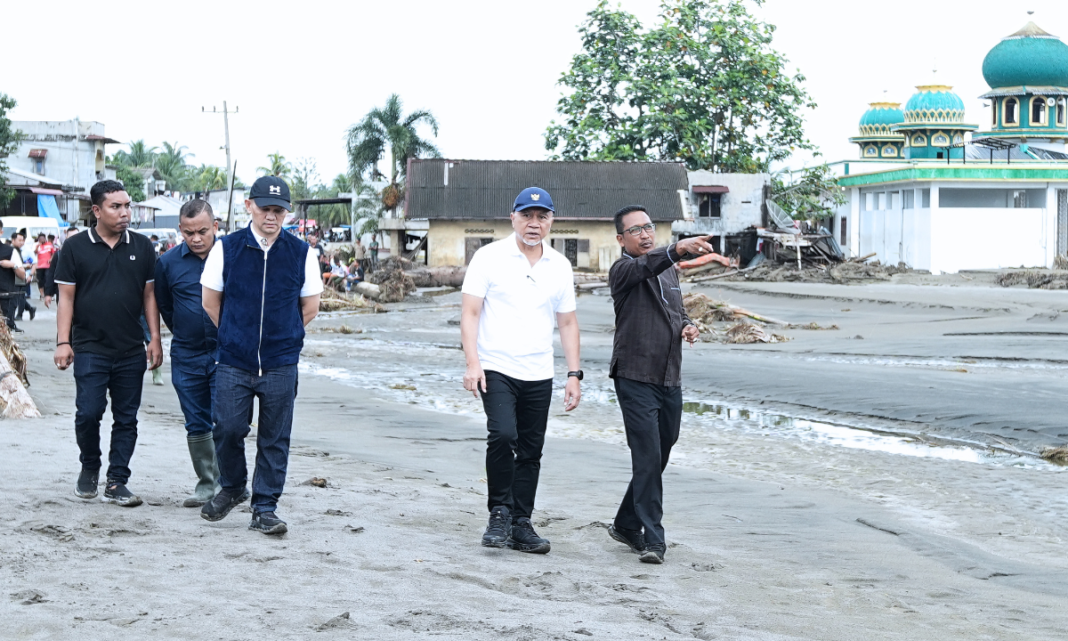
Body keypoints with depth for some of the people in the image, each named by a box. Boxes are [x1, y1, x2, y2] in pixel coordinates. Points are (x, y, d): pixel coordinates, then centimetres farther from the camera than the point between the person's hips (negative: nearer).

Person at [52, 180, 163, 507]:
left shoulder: (142, 247, 5)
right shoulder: (76, 247, -1)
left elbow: (149, 295, 9)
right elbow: (66, 297, 0)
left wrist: (155, 339, 3)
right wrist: (63, 342, -7)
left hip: (131, 351, 2)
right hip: (90, 349, -2)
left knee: (126, 418, 5)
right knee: (88, 413, -7)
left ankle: (116, 482, 13)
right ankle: (89, 467, 19)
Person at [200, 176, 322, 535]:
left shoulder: (301, 253, 0)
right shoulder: (226, 248, -1)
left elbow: (310, 307, 11)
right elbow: (211, 302, 10)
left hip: (281, 366, 0)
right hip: (234, 362, 0)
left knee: (274, 439, 3)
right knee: (228, 429, 0)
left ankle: (265, 509, 14)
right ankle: (232, 488, 27)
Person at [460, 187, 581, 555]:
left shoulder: (560, 266, 9)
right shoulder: (490, 257, -2)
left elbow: (567, 323, 14)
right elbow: (470, 313, -4)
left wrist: (574, 375, 8)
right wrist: (472, 363, -14)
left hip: (539, 376, 4)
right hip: (496, 369, -4)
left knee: (530, 452, 6)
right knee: (503, 435, -22)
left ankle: (521, 525, 17)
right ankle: (499, 514, -6)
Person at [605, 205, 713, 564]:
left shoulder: (670, 271, 15)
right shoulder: (623, 271, -8)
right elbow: (645, 266, -31)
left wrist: (686, 326, 4)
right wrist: (678, 249, -51)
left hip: (670, 380, 7)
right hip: (636, 379, -7)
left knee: (658, 459, 13)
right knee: (648, 458, -12)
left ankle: (626, 525, 29)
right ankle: (652, 540, -9)